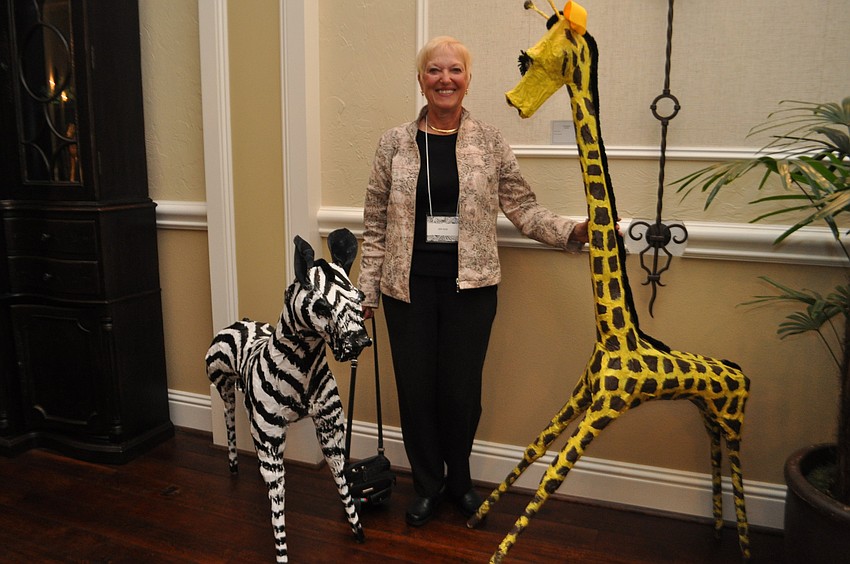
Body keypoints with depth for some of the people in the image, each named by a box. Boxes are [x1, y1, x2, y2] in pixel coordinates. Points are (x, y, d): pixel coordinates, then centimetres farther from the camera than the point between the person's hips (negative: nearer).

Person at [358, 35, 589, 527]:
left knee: (462, 389, 8)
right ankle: (428, 484, 31)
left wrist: (571, 232, -14)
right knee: (416, 388, 7)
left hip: (471, 285, 0)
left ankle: (459, 478, 35)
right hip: (408, 285, 1)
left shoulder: (490, 141, 2)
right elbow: (376, 223, 5)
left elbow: (523, 207, 1)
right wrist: (367, 288, 4)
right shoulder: (396, 143, 3)